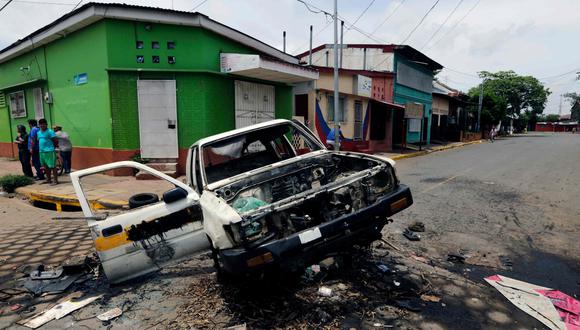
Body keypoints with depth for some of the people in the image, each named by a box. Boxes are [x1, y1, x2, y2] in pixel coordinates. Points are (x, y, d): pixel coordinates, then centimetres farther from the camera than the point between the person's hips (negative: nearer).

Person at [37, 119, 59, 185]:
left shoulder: (50, 132, -8)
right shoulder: (38, 133, 15)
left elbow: (56, 140, -11)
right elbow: (39, 141, 24)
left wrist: (53, 146, 1)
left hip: (49, 151, -8)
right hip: (41, 152, 8)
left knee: (52, 166, -6)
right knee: (46, 167, 15)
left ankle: (56, 180, -3)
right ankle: (48, 179, 26)